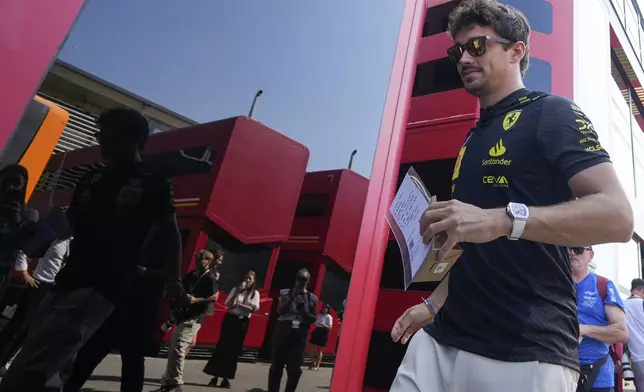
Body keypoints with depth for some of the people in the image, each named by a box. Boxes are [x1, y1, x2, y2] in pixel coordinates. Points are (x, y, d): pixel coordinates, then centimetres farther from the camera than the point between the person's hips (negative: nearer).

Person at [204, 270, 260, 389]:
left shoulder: (255, 293, 2)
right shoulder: (235, 289, 4)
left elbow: (254, 309, -7)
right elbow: (228, 304, -4)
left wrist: (240, 305, -13)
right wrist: (238, 291, -12)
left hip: (243, 322, 0)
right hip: (230, 319, 0)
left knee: (234, 350, 2)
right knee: (222, 346, -2)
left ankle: (226, 378, 11)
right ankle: (215, 376, 5)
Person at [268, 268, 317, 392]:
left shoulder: (312, 298, 5)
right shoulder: (285, 292, 4)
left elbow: (313, 319, 7)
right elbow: (279, 311, -7)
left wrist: (304, 312, -12)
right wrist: (292, 297, -15)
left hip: (300, 334, 1)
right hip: (283, 330, 0)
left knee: (295, 368, 0)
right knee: (276, 365, 3)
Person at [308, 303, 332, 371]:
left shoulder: (329, 317, -7)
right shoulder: (319, 315, 10)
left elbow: (330, 327, -16)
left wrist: (323, 324, -29)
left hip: (323, 333, -6)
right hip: (316, 331, 6)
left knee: (319, 350, 2)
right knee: (311, 348, 3)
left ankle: (317, 366, 11)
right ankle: (313, 363, 19)